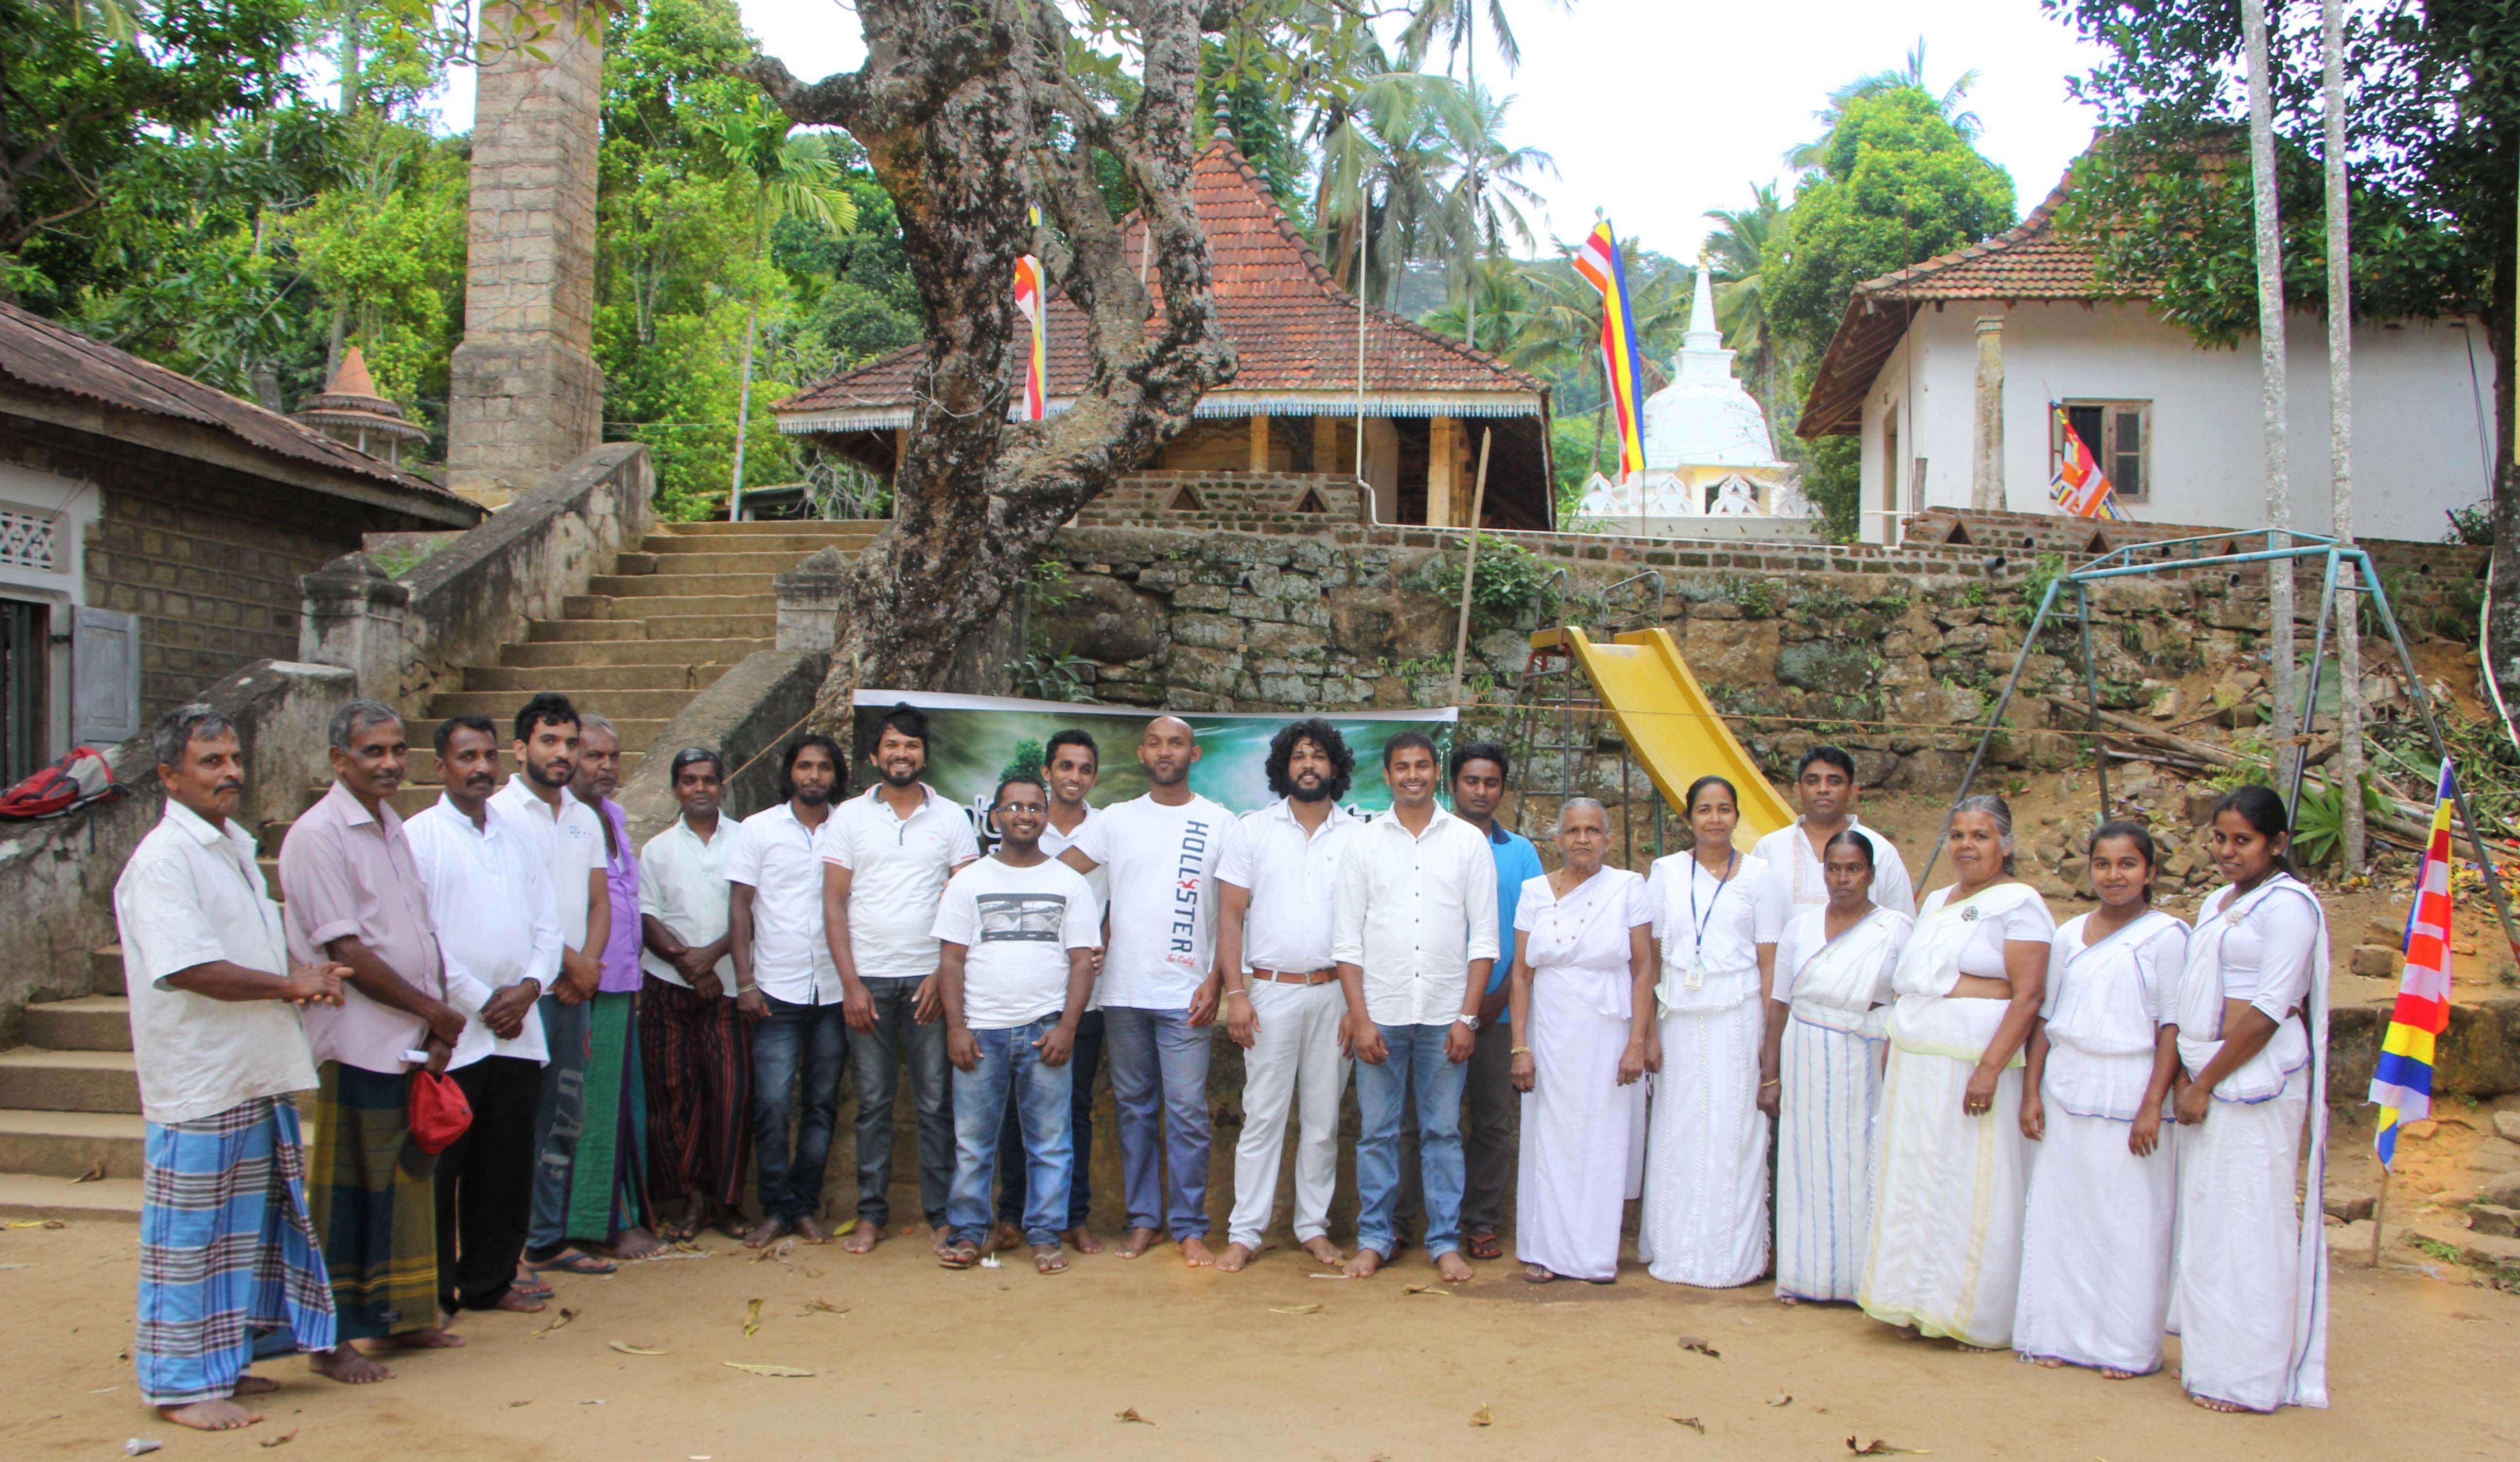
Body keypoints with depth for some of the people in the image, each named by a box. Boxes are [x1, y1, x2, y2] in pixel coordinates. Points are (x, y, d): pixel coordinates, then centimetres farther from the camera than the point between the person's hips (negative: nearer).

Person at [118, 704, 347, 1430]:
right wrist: (291, 985, -15)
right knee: (192, 1230, 0)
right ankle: (181, 1382, 11)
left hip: (257, 1072, 9)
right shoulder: (161, 860, -15)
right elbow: (191, 969, -24)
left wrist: (302, 975, 2)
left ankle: (223, 1361, 28)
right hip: (198, 1079, -9)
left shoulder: (236, 846, 15)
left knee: (250, 1223, 16)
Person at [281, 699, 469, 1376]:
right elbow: (346, 951, -16)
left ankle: (401, 1316, 26)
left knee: (408, 1179, 14)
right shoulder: (318, 834, -12)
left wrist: (438, 1025, 2)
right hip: (359, 1045, -8)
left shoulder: (392, 826, 14)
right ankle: (334, 1337, 11)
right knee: (348, 1191, 1)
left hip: (414, 1042, 8)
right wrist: (435, 1012, -10)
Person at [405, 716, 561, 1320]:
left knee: (508, 1165, 10)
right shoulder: (420, 835, -4)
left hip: (517, 1029, 6)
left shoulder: (515, 834, 14)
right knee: (438, 1167, 0)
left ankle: (490, 1281, 21)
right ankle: (433, 1292, 9)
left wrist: (529, 986, -3)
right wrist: (480, 1001, -9)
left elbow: (547, 920, 13)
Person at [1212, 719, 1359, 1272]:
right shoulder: (1251, 830, 4)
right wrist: (1235, 993, -7)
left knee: (1324, 1117, 7)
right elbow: (1230, 916, 2)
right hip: (1271, 991, -1)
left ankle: (1313, 1226, 17)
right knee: (1263, 1114, -1)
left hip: (1334, 992, 1)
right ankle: (1245, 1232, 5)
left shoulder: (1357, 837, 6)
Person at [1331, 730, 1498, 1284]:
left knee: (1443, 1131, 5)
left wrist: (1468, 1017, -4)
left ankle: (1445, 1242, 14)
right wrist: (1359, 1018, -4)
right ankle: (1374, 1238, 15)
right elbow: (1347, 940, 3)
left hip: (1445, 1014, 0)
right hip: (1381, 1011, 0)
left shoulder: (1468, 842, 5)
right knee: (1377, 1132, 4)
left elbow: (1484, 937, 3)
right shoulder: (1364, 843, 5)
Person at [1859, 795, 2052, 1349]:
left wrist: (1989, 1068, -22)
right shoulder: (1937, 902, 18)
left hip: (1973, 1062, -7)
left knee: (1975, 1189, -3)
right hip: (1914, 1067, 7)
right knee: (1915, 1183, 9)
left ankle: (1979, 1315, 6)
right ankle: (1919, 1301, 18)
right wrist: (1895, 1051, 16)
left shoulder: (2018, 903, -6)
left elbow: (2029, 994, -14)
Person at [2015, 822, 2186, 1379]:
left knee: (2130, 1219, 0)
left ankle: (2128, 1345, 10)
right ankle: (2059, 1333, 16)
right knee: (2059, 1212, 7)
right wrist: (2031, 1092, 6)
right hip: (2065, 1092, 5)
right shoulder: (2069, 935, 11)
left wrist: (2152, 1106, -14)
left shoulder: (2167, 936, -3)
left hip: (2128, 1095, -4)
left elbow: (2172, 1027, -8)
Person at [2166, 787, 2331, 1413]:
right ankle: (2210, 1358, 20)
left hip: (2258, 1077, -8)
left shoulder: (2287, 904, -10)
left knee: (2247, 1219, -4)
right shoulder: (2217, 903, 17)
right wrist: (2185, 1079, 9)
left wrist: (2204, 1084, -14)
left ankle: (2248, 1379, 4)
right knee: (2205, 1216, 11)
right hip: (2209, 1077, 8)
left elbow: (2269, 1010, -16)